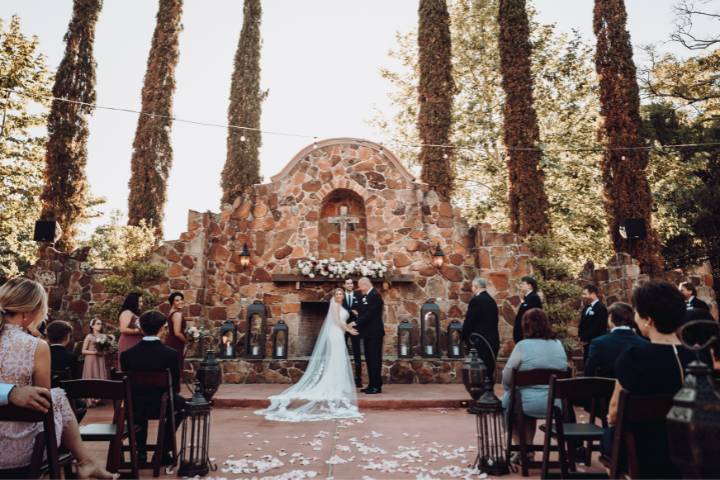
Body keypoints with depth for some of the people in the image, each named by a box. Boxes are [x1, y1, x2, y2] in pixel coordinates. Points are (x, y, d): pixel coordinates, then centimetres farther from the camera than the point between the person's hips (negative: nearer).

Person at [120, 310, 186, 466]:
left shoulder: (126, 354, -13)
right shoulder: (171, 354, -19)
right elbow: (175, 384, -6)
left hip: (135, 408, 3)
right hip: (162, 406, -2)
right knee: (180, 403, 30)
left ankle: (141, 451, 37)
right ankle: (163, 451, 25)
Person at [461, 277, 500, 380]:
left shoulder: (475, 301, -13)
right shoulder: (492, 301, 11)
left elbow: (468, 322, -14)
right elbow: (494, 321, 14)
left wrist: (464, 338, 1)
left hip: (480, 343, -8)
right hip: (493, 342, 8)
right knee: (489, 371, 13)